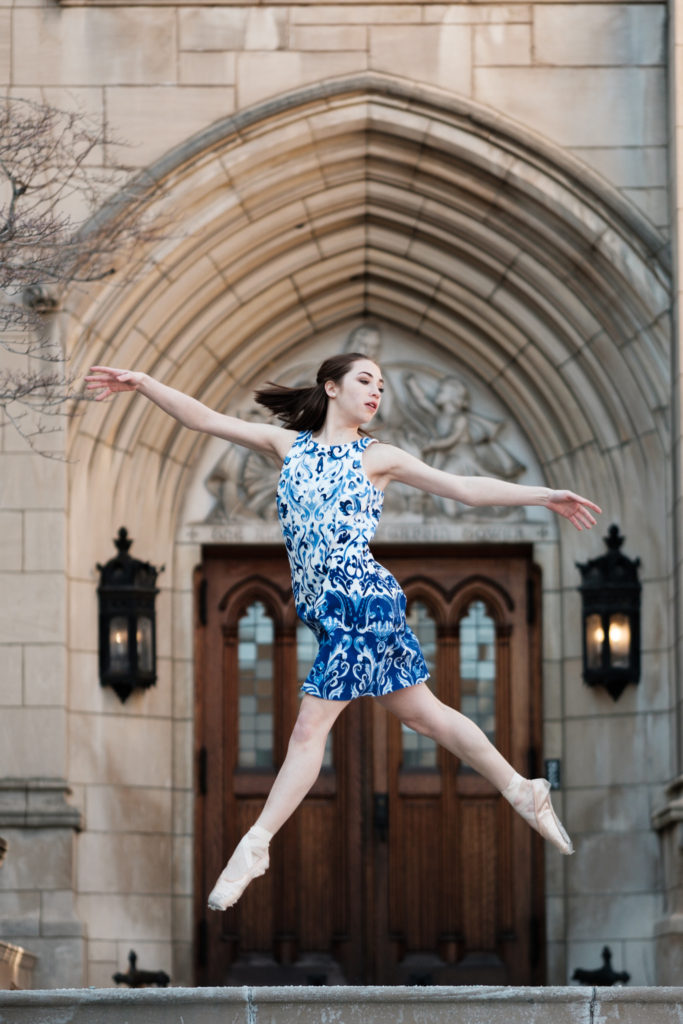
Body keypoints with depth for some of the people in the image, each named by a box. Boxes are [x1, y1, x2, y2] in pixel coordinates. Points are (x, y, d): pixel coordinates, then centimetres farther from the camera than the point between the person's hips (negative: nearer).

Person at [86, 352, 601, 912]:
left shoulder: (377, 457, 3)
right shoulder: (288, 444, 13)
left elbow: (466, 487, 4)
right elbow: (204, 418, 10)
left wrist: (545, 495, -2)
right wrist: (143, 383, 0)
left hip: (362, 599, -5)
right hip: (327, 610, 5)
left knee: (311, 725, -4)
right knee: (423, 712, 11)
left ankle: (255, 846, 2)